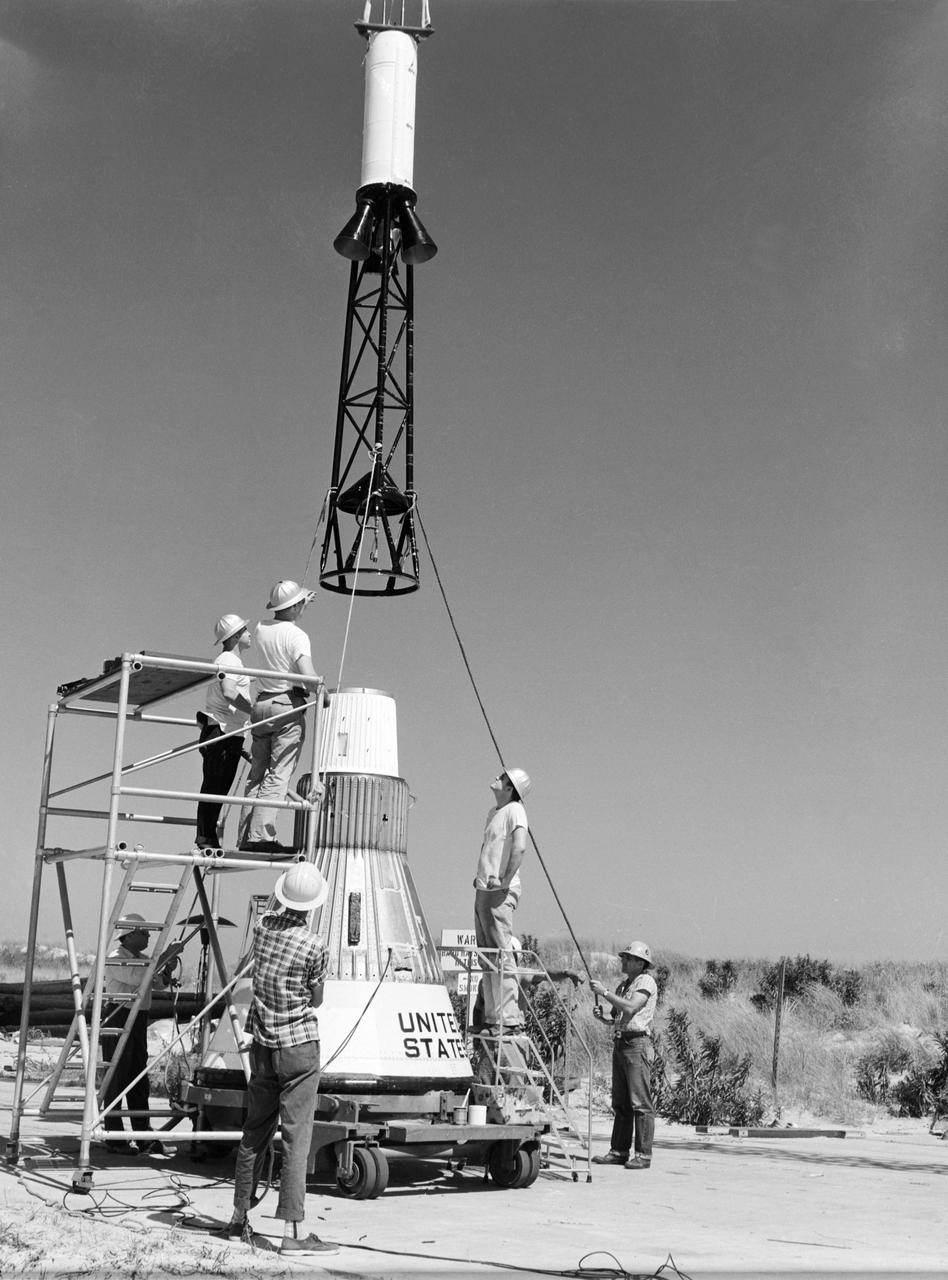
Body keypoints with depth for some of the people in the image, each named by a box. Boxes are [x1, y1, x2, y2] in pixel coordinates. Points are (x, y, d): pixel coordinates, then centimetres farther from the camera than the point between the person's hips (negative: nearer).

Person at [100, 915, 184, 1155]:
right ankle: (114, 1138, 2)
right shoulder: (115, 958, -12)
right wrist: (166, 955, -24)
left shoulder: (142, 958, 14)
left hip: (139, 1019, 8)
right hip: (117, 1019, -8)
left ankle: (144, 1136, 9)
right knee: (116, 1079, -4)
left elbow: (160, 984, 16)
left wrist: (168, 969, -5)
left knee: (139, 1080, 7)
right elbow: (139, 977, -26)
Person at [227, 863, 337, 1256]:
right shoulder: (313, 947, -15)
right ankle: (292, 1231, -4)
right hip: (299, 1047, -6)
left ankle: (239, 1220, 25)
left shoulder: (263, 926, -1)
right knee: (296, 1138, -4)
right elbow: (316, 1001, -2)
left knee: (255, 1133, 16)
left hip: (263, 1044, 6)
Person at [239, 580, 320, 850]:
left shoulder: (261, 629, 10)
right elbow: (308, 675, -21)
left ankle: (245, 836, 6)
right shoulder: (296, 635, -10)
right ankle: (261, 835, -17)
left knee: (257, 774, 10)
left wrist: (301, 608, 42)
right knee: (278, 776, -9)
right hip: (288, 706, -7)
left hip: (261, 706, 7)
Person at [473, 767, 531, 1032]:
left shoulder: (514, 811, -9)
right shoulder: (494, 812, 19)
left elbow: (519, 847, -24)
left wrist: (505, 880, -22)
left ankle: (509, 1018, -10)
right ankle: (492, 1017, 15)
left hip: (499, 893, -10)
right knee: (486, 958, 11)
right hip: (482, 891, 10)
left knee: (500, 956, -11)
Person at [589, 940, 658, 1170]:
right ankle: (619, 1151, 14)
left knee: (640, 1103, -8)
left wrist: (604, 991, -15)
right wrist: (601, 1016, 6)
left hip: (637, 1044, -9)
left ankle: (643, 1154, -7)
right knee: (620, 1103, 10)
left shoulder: (646, 981, -5)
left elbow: (630, 1007, -19)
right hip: (619, 1044, 9)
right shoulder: (623, 985, 22)